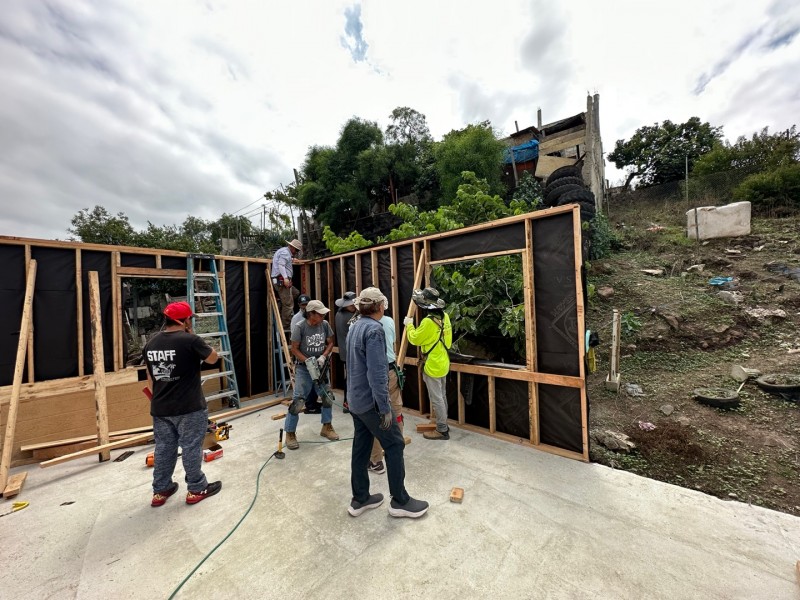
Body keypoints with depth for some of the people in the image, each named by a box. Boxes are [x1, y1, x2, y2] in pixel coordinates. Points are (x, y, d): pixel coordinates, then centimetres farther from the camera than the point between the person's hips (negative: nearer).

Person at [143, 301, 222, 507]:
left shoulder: (151, 344, 4)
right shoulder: (190, 340, -19)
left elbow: (150, 377, 12)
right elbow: (213, 358, -5)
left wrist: (159, 399, 23)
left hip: (160, 409, 7)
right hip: (189, 408, -6)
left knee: (163, 448, 20)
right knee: (191, 448, 7)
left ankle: (160, 490, 34)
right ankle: (196, 489, 22)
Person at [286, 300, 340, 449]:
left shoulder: (325, 324, -9)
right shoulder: (299, 327, -18)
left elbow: (330, 343, 1)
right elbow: (294, 349, -12)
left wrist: (323, 356, -15)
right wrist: (308, 361, -22)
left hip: (320, 367, 4)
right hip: (303, 368, -4)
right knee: (297, 400, -4)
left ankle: (326, 427, 32)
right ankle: (290, 433, 17)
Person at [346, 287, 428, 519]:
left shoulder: (354, 327, 8)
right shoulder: (374, 329, -21)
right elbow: (377, 373, -26)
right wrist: (384, 408, -21)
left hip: (355, 399, 9)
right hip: (370, 401, -9)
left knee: (360, 448, 17)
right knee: (394, 444, 5)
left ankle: (359, 499, 31)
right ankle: (400, 501, 19)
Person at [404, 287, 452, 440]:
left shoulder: (428, 321, -26)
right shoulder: (444, 316, 1)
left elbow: (415, 339, -13)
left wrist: (409, 325, 1)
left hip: (432, 366, -9)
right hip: (442, 363, 9)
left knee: (436, 399, 4)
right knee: (441, 396, 20)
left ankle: (442, 430, 17)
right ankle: (443, 424, 34)